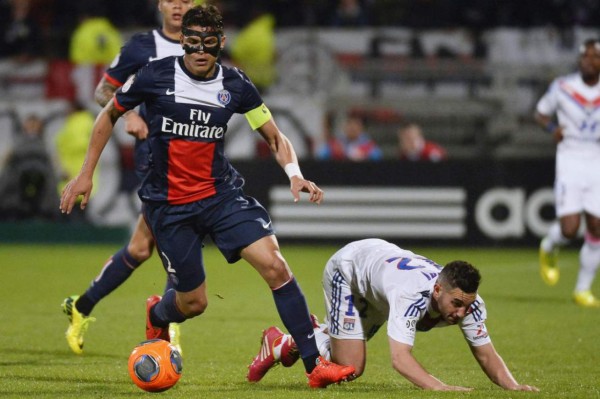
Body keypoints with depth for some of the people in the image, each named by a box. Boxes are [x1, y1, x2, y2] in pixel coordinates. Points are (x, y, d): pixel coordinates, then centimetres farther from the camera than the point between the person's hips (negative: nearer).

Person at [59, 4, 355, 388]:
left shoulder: (235, 85, -4)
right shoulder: (155, 76, -10)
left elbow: (275, 136, 4)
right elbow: (109, 115, 6)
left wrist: (295, 175, -16)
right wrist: (86, 174, 5)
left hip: (222, 193, 2)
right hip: (169, 205, -2)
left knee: (274, 264, -18)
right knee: (193, 303, 4)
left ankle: (315, 364, -14)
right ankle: (156, 316, 44)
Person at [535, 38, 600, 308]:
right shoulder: (562, 87, -2)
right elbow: (540, 112, 11)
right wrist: (552, 127, -10)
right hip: (570, 161, -3)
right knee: (569, 228, -15)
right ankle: (549, 249, 22)